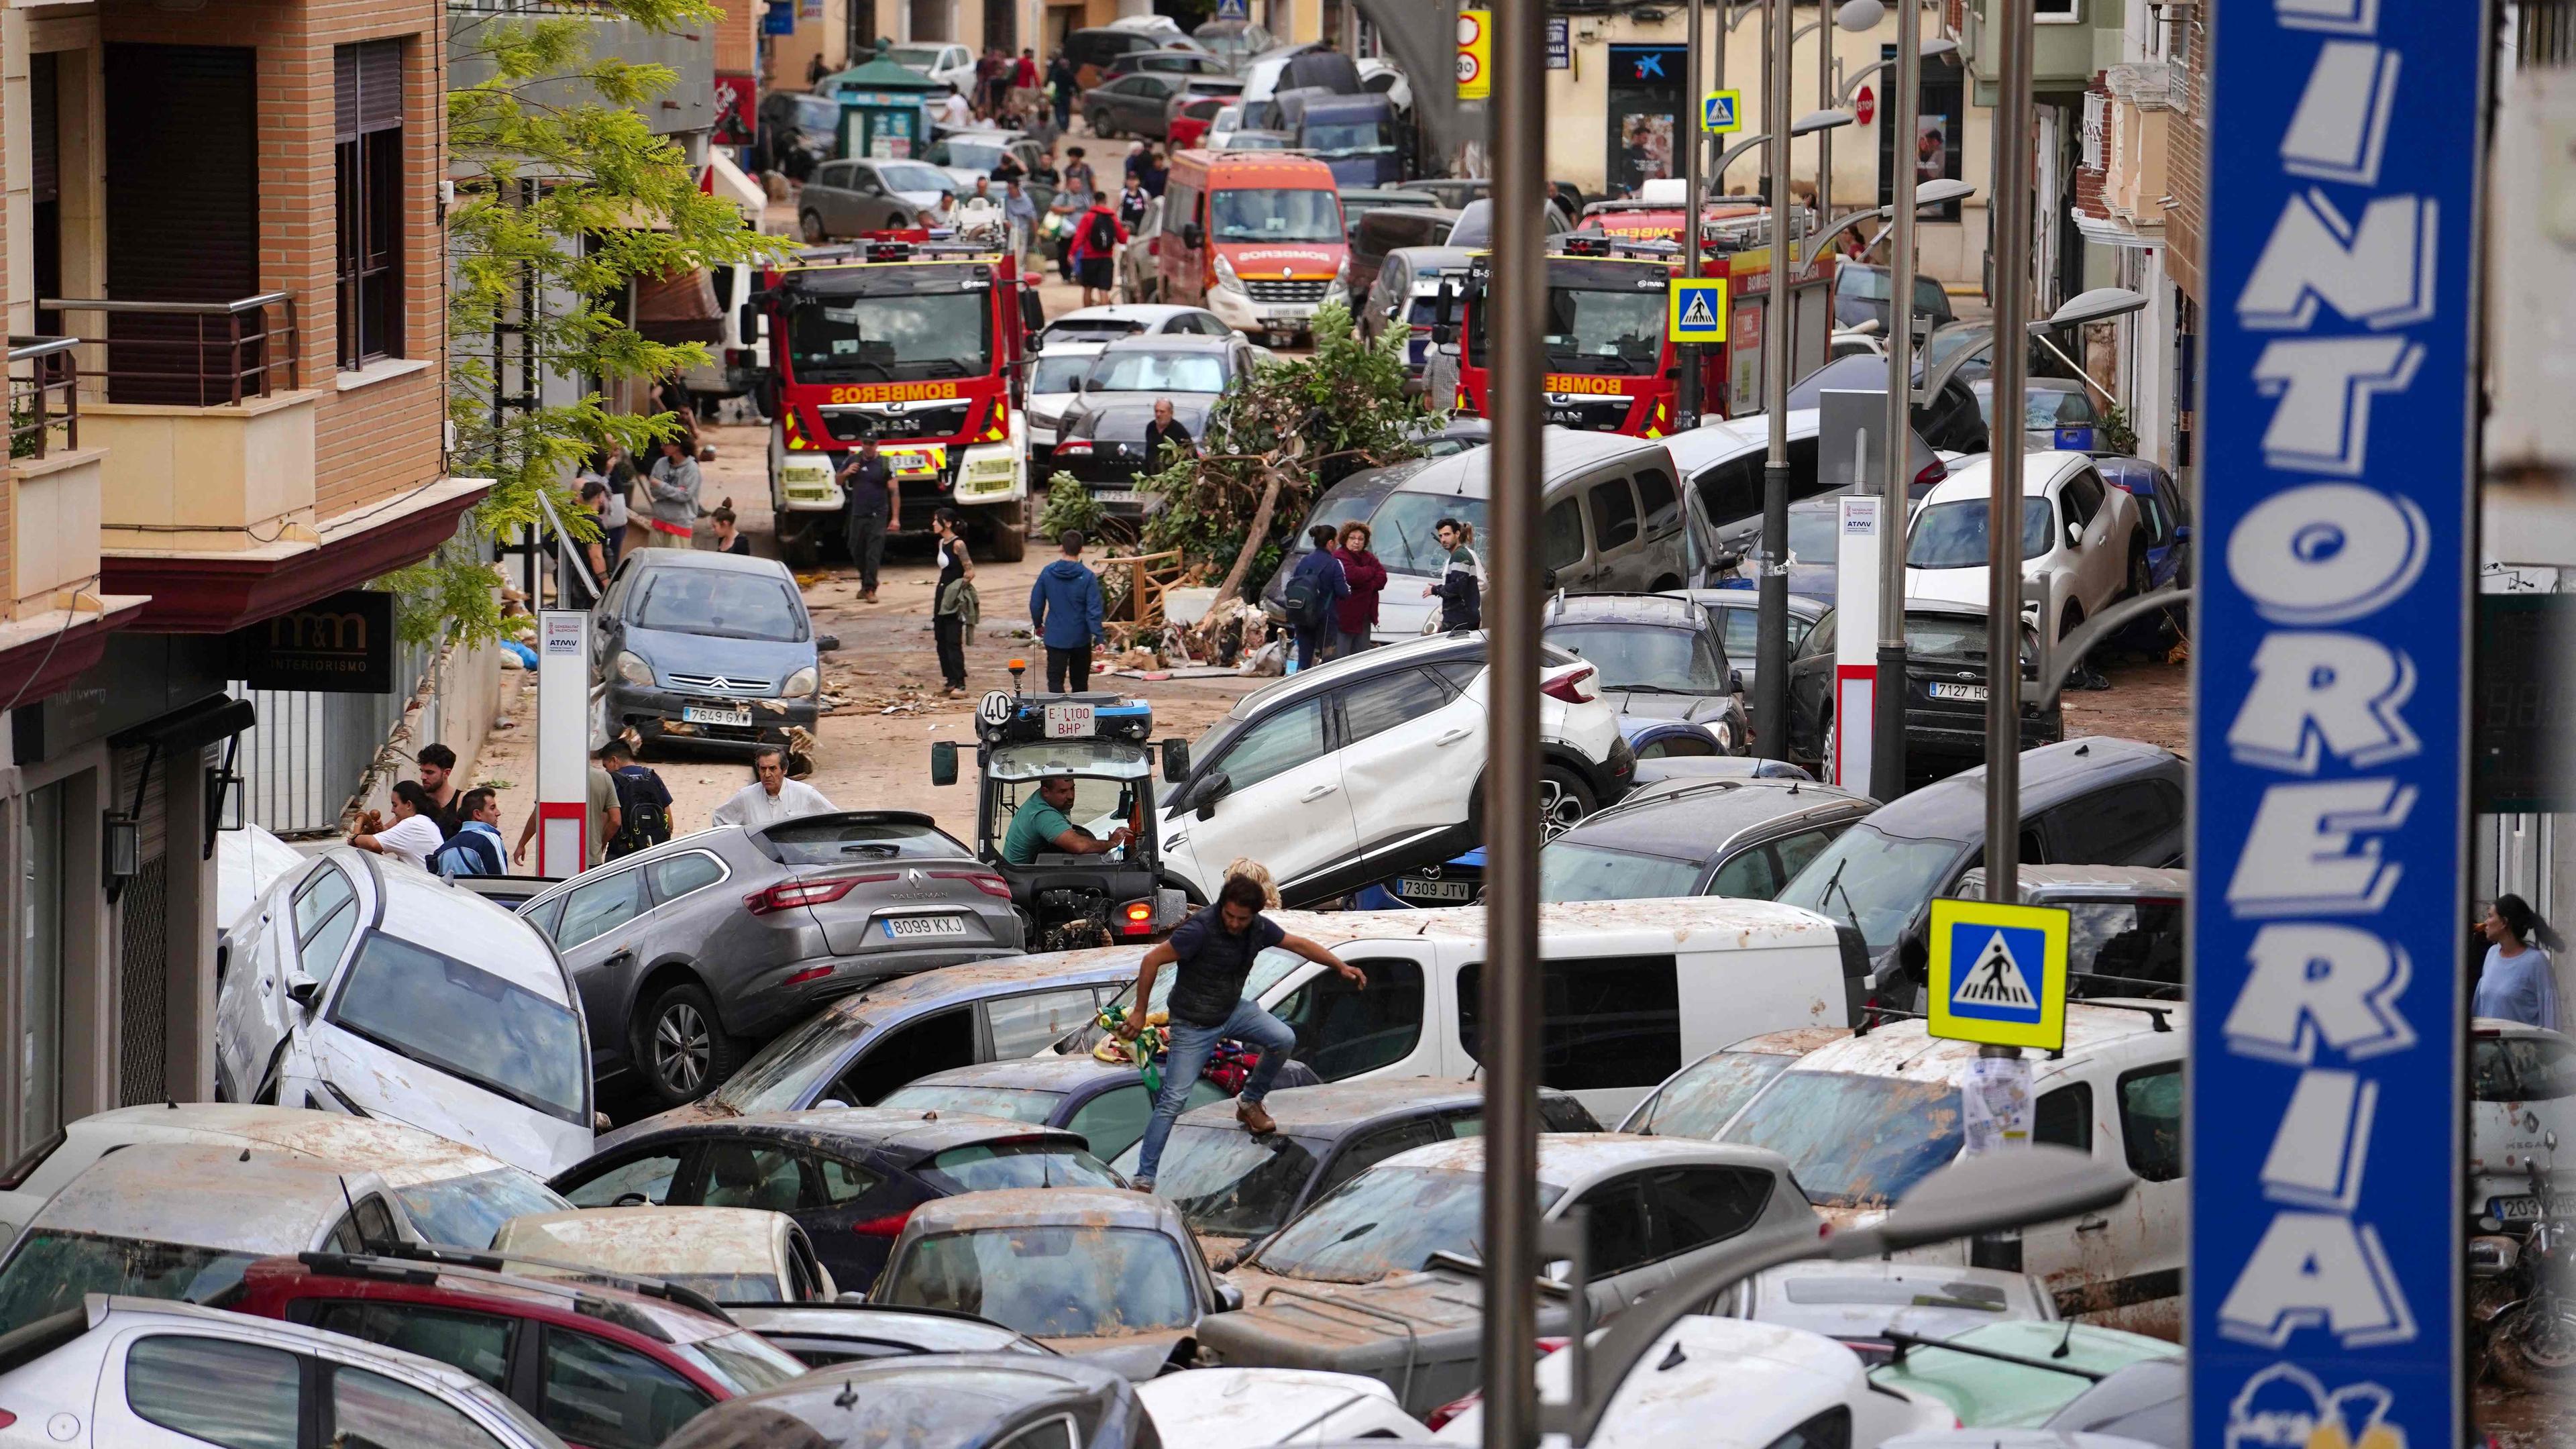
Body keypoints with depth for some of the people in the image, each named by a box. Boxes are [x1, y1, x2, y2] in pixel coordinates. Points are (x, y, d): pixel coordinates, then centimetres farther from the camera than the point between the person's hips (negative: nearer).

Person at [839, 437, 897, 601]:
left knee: (874, 554, -10)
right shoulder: (853, 460, 7)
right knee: (857, 552, 11)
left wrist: (895, 518, -12)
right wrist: (846, 473, -6)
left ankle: (870, 589, -10)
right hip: (857, 515, 4)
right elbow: (838, 481, 18)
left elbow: (894, 491, -6)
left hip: (878, 516, -4)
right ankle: (866, 583, 29)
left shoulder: (885, 464, -5)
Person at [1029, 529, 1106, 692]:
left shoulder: (1047, 573, -5)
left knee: (1055, 680, -2)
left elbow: (1036, 603, 2)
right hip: (1081, 639, 0)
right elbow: (1094, 610, -14)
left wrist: (1038, 625, 20)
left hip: (1055, 637, 0)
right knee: (1080, 682, 15)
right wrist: (1098, 637, -10)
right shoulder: (1087, 577, -11)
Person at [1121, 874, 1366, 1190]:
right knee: (1172, 1101, -10)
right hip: (1194, 1025, -6)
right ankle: (1144, 1178, -7)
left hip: (1233, 1009, 6)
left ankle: (1250, 1103, 16)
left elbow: (1299, 945, 7)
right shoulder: (1201, 929, -29)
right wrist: (1140, 1014, -19)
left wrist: (1341, 966, -1)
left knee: (1283, 1039, -9)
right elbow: (1151, 961, -24)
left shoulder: (1259, 928, -9)